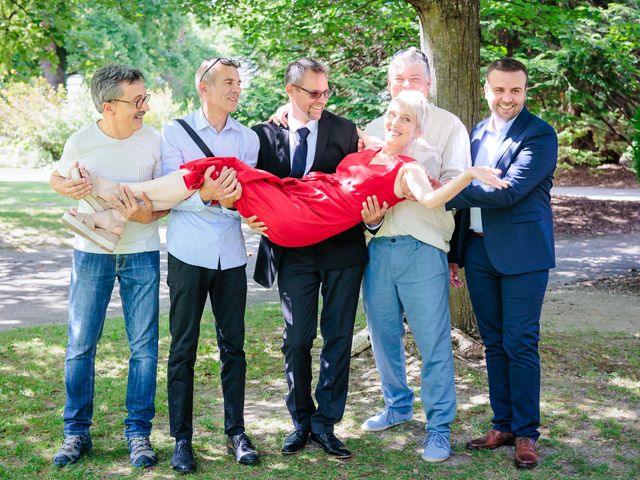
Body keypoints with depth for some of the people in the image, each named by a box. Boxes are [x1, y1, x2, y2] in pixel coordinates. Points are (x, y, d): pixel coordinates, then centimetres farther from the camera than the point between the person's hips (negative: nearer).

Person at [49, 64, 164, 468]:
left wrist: (149, 215, -20)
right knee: (81, 345, 4)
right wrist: (68, 188, -12)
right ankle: (77, 432, 18)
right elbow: (57, 178, 12)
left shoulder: (154, 141, -7)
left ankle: (139, 432, 15)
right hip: (92, 252, 0)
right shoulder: (81, 142, -7)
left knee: (144, 346, 3)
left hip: (142, 253, 0)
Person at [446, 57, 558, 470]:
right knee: (494, 343, 12)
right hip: (479, 251, 6)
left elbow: (509, 191, -20)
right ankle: (503, 426, 23)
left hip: (522, 253, -6)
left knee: (520, 345, -1)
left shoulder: (540, 135, -9)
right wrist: (456, 250, 15)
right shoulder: (477, 132, 12)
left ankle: (526, 433, 11)